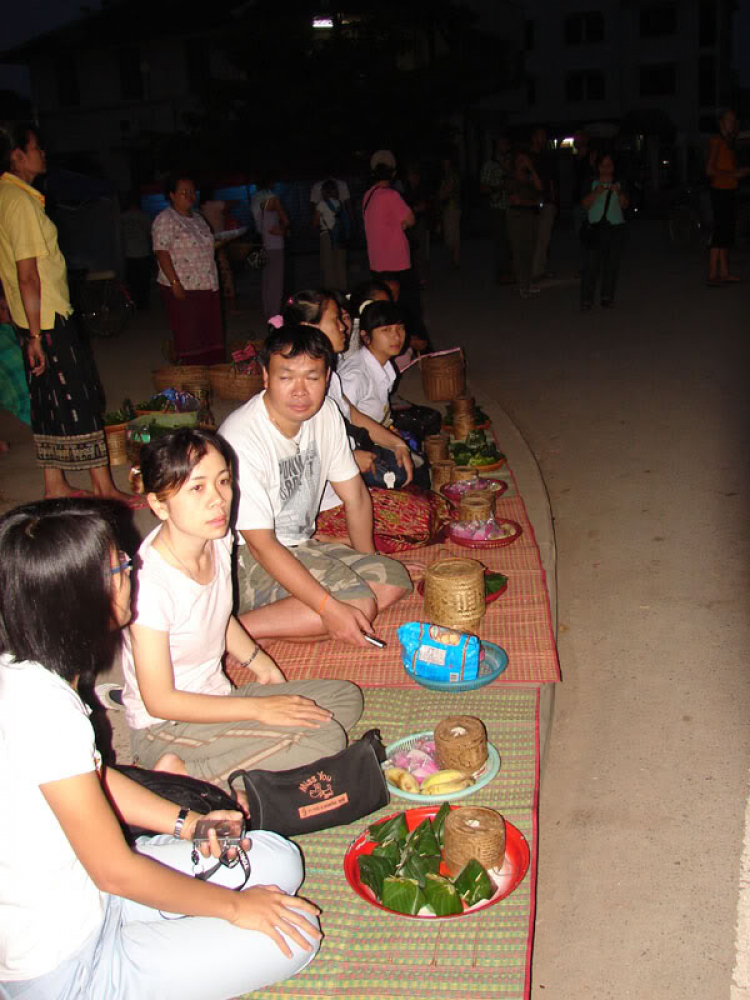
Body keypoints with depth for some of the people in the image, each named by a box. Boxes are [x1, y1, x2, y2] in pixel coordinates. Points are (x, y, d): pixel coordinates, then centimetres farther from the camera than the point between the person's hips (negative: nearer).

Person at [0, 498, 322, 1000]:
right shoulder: (41, 705, -31)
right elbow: (115, 870, -23)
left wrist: (188, 823, 3)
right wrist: (233, 906, -10)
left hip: (79, 895, 9)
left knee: (277, 859, 9)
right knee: (295, 937, -9)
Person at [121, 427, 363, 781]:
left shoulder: (217, 539, -5)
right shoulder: (150, 583, -29)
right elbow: (160, 701, -22)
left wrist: (260, 663, 6)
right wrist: (260, 708, -18)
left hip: (215, 695, 9)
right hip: (165, 726, -9)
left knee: (346, 697, 8)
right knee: (325, 738, -20)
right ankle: (183, 776, -11)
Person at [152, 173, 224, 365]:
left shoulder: (197, 218, 17)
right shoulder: (165, 220, -9)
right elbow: (161, 252, -16)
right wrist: (175, 283, -21)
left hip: (207, 286, 8)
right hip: (183, 288, -8)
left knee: (210, 333, 9)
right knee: (189, 336, -4)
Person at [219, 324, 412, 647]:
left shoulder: (326, 413, -3)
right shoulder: (242, 438, -26)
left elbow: (354, 494, 7)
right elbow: (260, 544, -26)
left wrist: (369, 563, 1)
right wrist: (329, 608, -30)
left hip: (301, 546, 8)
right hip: (245, 559, -8)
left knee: (394, 578, -6)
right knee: (358, 603, -25)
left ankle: (296, 616, -13)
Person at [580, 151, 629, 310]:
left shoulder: (619, 184, 11)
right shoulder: (592, 183, 10)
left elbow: (625, 205, -1)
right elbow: (586, 204, -1)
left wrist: (619, 193, -19)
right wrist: (596, 192, -17)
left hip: (615, 227, 1)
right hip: (595, 226, -1)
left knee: (612, 265, 0)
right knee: (591, 264, -9)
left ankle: (607, 297, 7)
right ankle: (586, 298, -9)